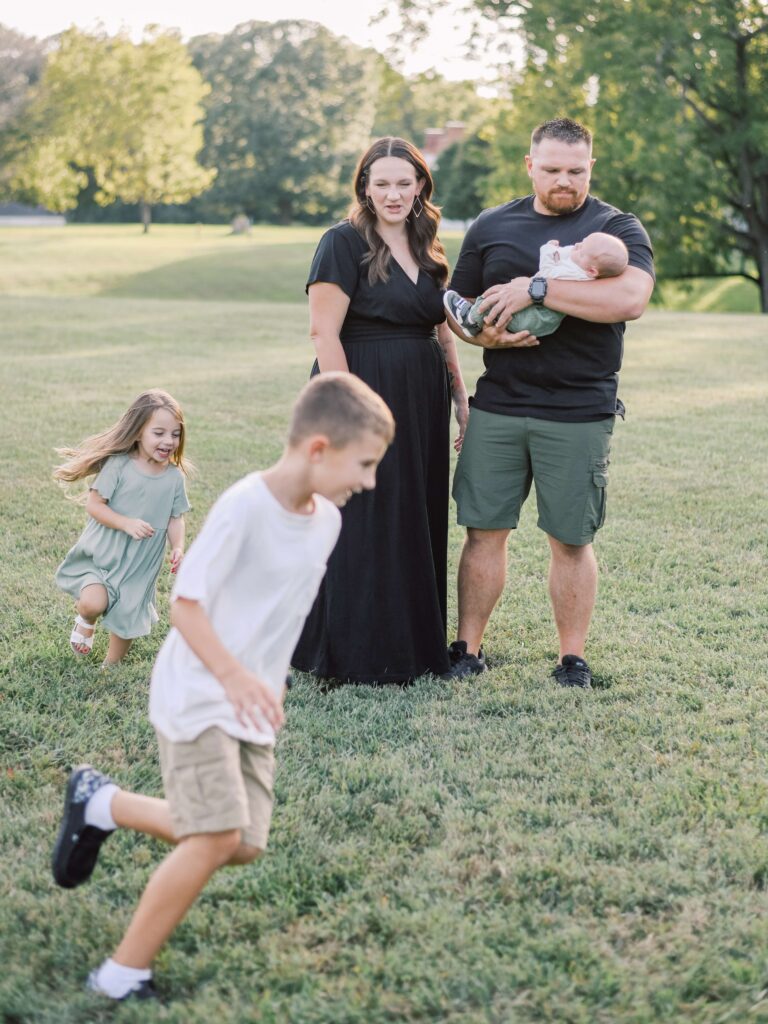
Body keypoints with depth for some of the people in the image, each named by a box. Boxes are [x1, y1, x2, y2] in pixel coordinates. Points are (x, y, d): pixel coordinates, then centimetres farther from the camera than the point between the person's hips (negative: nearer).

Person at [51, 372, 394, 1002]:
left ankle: (102, 803, 24)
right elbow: (185, 602, -21)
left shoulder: (327, 521, 3)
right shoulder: (244, 505, -20)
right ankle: (122, 975, -1)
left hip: (254, 707, 8)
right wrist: (233, 676, -33)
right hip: (197, 696, -8)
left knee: (243, 847, 3)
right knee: (219, 836, -17)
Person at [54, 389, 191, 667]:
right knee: (94, 603, -26)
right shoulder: (118, 465, -16)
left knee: (127, 621, 11)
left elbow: (175, 518, 2)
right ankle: (85, 622, 12)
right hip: (103, 554, -3)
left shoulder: (175, 477, -5)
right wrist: (127, 523, -26)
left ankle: (110, 668, 39)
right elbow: (94, 504, -14)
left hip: (141, 563, 3)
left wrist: (178, 548, -15)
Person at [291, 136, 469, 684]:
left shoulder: (427, 251, 14)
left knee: (418, 524, 12)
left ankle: (415, 645, 24)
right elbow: (324, 331, -14)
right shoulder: (344, 243, -8)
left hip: (421, 406, 7)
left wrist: (461, 399, 12)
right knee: (361, 528, -2)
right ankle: (357, 654, 9)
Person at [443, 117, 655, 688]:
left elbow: (631, 298, -19)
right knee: (484, 531, 4)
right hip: (497, 407, 3)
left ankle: (573, 659, 17)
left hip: (579, 413, -2)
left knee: (571, 540, 4)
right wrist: (486, 334, -8)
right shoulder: (492, 227, 11)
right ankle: (469, 649, 16)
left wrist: (536, 289, -19)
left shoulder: (617, 228, 0)